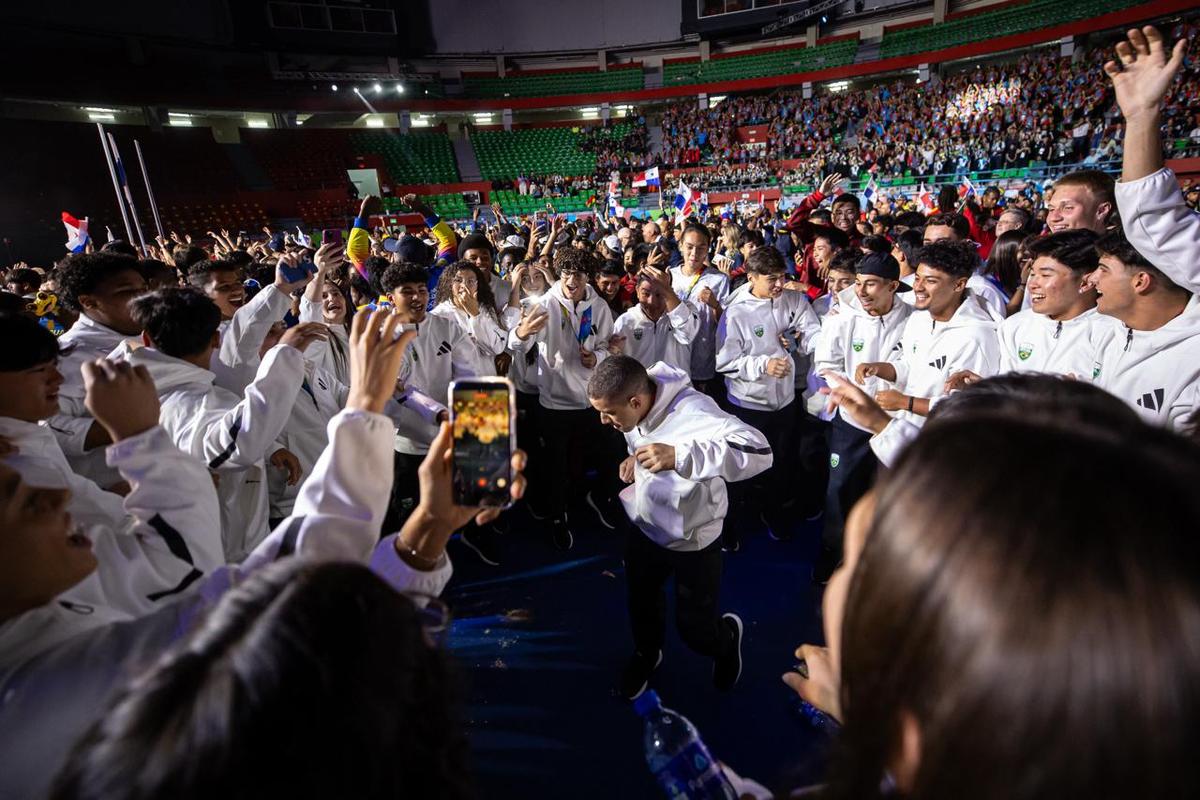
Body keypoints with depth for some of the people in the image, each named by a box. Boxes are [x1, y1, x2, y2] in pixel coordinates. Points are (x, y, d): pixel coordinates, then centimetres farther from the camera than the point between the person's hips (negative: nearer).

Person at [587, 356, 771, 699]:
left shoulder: (692, 412, -37)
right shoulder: (634, 405, -13)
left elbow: (758, 451, -48)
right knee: (641, 601, 26)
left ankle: (728, 637, 48)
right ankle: (646, 653, 58)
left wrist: (678, 456, -55)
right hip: (645, 527, 6)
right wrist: (635, 456, -11)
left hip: (693, 539, -6)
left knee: (695, 628, 11)